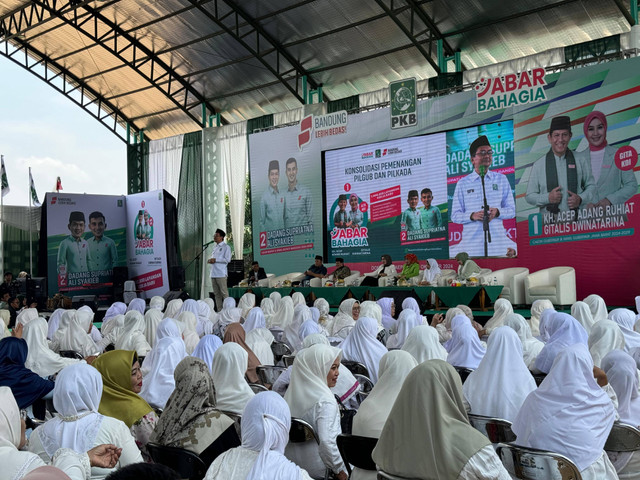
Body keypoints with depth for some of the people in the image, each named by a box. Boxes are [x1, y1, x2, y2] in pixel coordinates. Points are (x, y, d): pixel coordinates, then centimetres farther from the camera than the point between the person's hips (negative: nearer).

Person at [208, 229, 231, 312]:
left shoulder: (226, 247, 0)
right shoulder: (215, 247, 23)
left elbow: (227, 259, -10)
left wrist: (215, 260, -13)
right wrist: (209, 260, 7)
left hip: (221, 274, -7)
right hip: (213, 273, 7)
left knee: (224, 293, -8)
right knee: (216, 293, 7)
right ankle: (219, 311, 11)